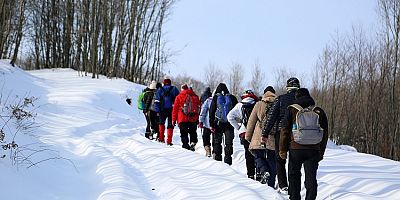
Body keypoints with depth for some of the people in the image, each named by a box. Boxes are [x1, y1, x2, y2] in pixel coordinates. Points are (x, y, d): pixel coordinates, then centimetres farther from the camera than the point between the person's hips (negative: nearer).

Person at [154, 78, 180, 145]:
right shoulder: (174, 89, 4)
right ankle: (169, 141, -1)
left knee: (161, 123, 22)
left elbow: (157, 101, 2)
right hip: (171, 110, -1)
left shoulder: (160, 89, 6)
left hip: (162, 110, 1)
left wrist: (157, 111, 3)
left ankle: (161, 138, 11)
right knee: (170, 125, 5)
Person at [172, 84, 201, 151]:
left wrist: (174, 119, 7)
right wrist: (198, 118, 20)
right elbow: (199, 107, 13)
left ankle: (185, 143, -7)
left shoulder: (179, 97, 2)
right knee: (193, 132, 14)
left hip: (182, 119, -2)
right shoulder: (195, 96, 10)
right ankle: (193, 142, -5)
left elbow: (175, 109, 2)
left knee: (184, 133, 3)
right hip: (193, 119, 3)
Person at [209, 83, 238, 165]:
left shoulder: (216, 98, 2)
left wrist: (211, 124, 0)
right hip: (230, 124, 1)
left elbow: (212, 111, -1)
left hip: (218, 124, -1)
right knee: (229, 143, 2)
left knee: (217, 141, 9)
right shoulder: (232, 98, 4)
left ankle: (217, 158, 6)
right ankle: (228, 160, -3)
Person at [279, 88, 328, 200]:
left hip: (296, 149, -2)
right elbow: (325, 133, 10)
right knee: (311, 177, 5)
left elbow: (285, 130, -1)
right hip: (314, 150, 2)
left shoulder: (292, 110, 1)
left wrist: (283, 149, 3)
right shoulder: (319, 112, 8)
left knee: (294, 175, 9)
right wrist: (321, 152, 16)